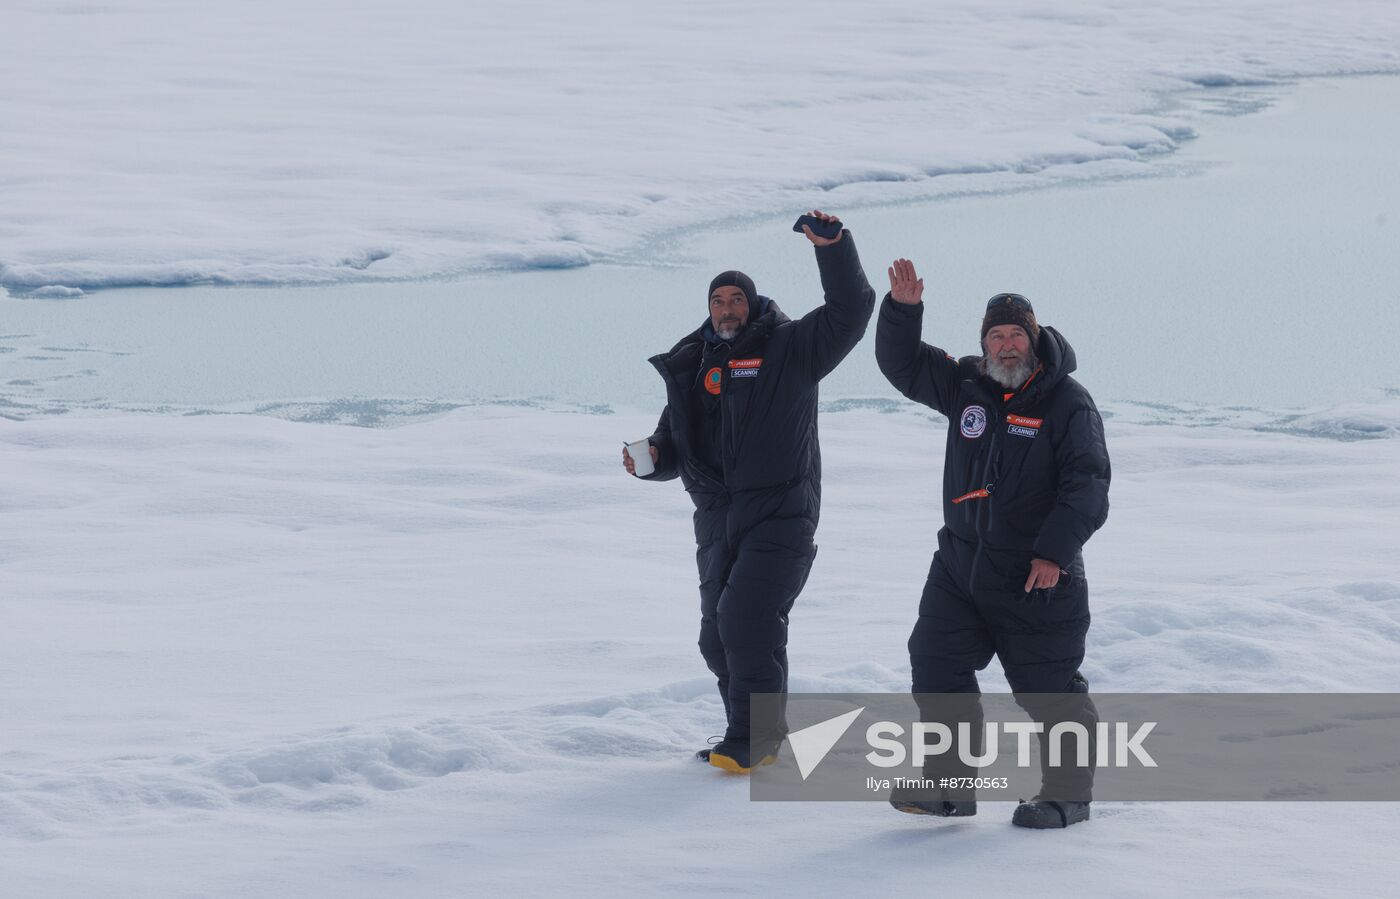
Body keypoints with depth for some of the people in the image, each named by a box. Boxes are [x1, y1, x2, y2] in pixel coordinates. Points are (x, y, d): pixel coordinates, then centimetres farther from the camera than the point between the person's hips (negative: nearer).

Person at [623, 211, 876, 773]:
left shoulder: (788, 348, 0)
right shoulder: (692, 368, 17)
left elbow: (850, 311, -11)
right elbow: (675, 445, 23)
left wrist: (832, 247, -22)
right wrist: (651, 457, 0)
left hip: (779, 515, -6)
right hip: (717, 518, 6)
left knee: (748, 619, -19)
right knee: (718, 636, 8)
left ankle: (752, 738, -11)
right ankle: (753, 733, 23)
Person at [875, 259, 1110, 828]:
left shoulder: (1068, 403, -10)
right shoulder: (966, 387, 6)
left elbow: (1087, 486, -14)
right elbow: (903, 365, 10)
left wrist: (1055, 551, -22)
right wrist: (903, 308, -8)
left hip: (1038, 574, -6)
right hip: (961, 565, 6)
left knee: (1047, 686, -2)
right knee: (937, 669, 5)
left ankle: (1067, 795, 11)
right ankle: (951, 786, 16)